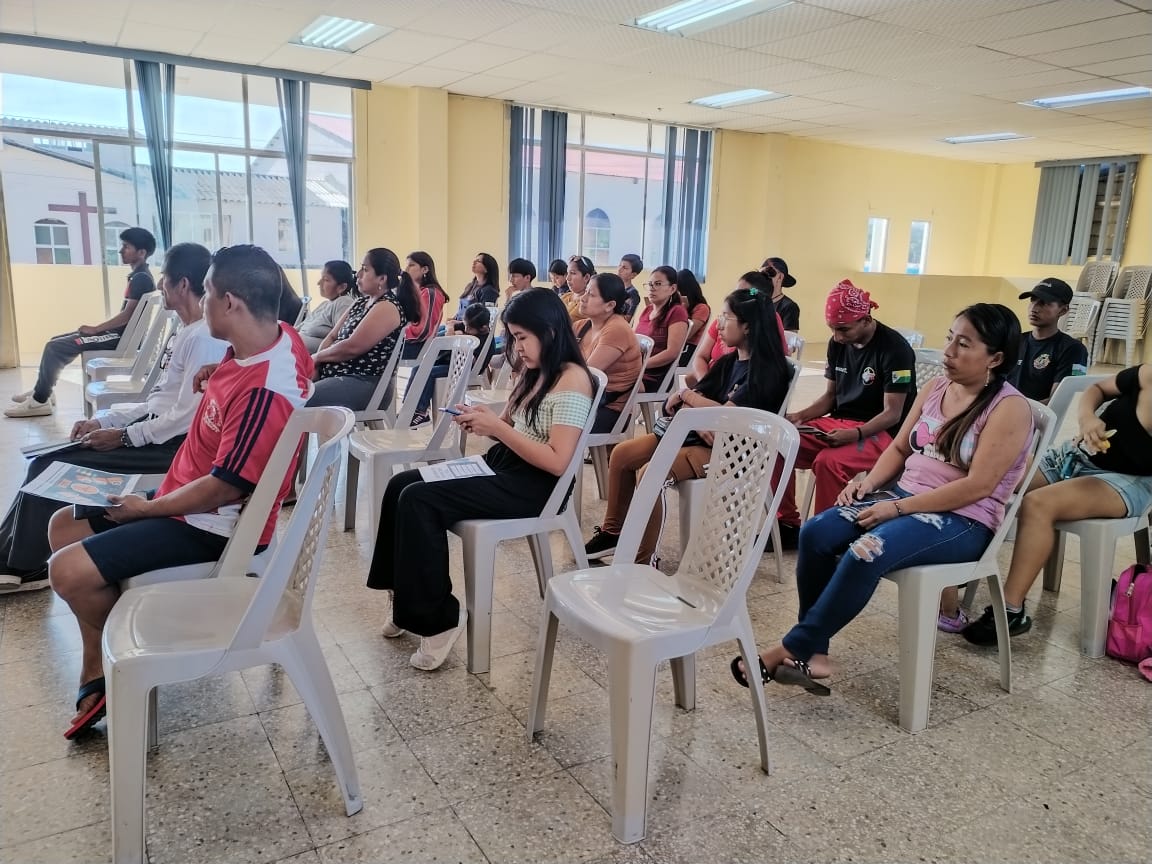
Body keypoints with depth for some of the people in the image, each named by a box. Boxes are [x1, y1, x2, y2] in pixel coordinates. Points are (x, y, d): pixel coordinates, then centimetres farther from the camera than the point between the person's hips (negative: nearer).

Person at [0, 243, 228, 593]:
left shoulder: (204, 338, -21)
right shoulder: (186, 332, 12)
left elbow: (185, 419, -24)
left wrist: (122, 436, -15)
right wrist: (104, 421, 8)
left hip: (172, 445, -10)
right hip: (155, 429, 10)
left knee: (54, 469, -8)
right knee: (47, 462, 7)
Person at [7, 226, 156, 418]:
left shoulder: (141, 278, -16)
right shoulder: (138, 276, 15)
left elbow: (127, 316, -22)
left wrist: (95, 328, -13)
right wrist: (97, 328, 13)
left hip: (122, 337, -10)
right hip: (119, 333, 10)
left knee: (55, 347, -12)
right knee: (57, 342, 13)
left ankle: (40, 401, -3)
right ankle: (41, 391, 18)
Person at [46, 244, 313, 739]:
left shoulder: (263, 391, -32)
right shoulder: (279, 337, -4)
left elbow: (224, 488, -27)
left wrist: (146, 509, -12)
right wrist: (221, 376, 4)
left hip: (215, 525, -10)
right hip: (193, 497, 10)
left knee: (69, 570, -18)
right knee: (65, 525, 14)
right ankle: (99, 669, 19)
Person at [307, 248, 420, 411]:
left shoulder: (387, 308, -12)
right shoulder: (361, 301, 17)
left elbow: (352, 347, -18)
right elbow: (332, 337, 15)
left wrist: (316, 357, -3)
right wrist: (314, 366, -3)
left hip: (366, 384, -9)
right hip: (337, 375, 9)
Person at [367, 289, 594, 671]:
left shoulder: (572, 380, -14)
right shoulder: (535, 373, 14)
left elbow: (557, 461, -22)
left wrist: (496, 427, -20)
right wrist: (484, 422, -5)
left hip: (532, 486, -9)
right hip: (501, 467, 9)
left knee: (417, 500, -22)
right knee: (400, 485, -3)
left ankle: (438, 617, -10)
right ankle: (406, 596, 9)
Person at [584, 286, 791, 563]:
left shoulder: (766, 369, -13)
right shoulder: (728, 361, 14)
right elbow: (685, 404, 8)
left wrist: (686, 395, -4)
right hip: (698, 435, 9)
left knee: (649, 472, -28)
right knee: (621, 454, -1)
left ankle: (642, 561, -17)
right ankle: (612, 532, 12)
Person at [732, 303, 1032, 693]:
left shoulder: (1010, 408, -11)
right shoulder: (936, 387, 10)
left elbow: (977, 486, -19)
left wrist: (897, 508, -21)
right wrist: (870, 482, -4)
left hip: (964, 521, -7)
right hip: (905, 497, 7)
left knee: (866, 553, -33)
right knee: (816, 532, -18)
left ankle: (792, 650, -19)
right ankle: (812, 652, -14)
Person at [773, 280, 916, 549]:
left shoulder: (894, 349, -15)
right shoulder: (837, 343, 5)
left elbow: (892, 414, -16)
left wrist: (855, 434, -32)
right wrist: (800, 415, -6)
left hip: (881, 433, -7)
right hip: (838, 422, 7)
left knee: (828, 462, -35)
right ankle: (788, 524, -1)